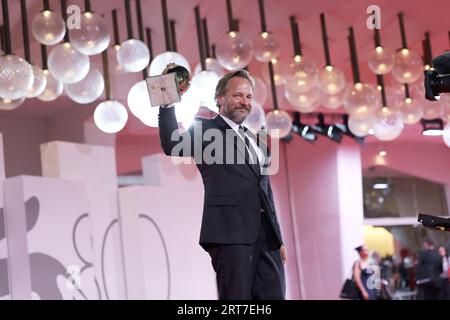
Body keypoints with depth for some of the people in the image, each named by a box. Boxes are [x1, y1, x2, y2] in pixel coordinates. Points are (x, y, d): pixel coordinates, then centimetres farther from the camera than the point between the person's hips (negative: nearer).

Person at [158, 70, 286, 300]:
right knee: (237, 299, -6)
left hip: (266, 237, 6)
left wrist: (278, 238, 20)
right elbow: (172, 146, -14)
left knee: (274, 296, 2)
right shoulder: (205, 129, 5)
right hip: (230, 234, -6)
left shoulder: (255, 141, 24)